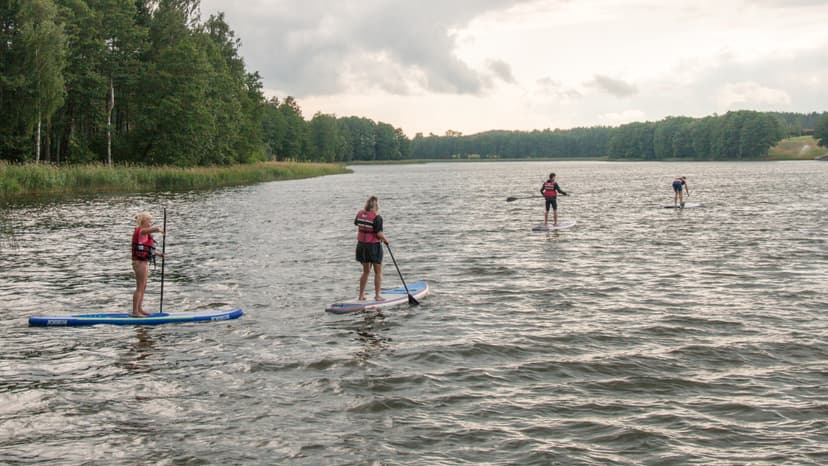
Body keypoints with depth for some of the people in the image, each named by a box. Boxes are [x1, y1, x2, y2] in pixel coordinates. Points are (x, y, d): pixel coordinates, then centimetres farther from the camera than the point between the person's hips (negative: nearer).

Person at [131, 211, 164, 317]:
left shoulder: (144, 233, 15)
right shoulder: (141, 231, -15)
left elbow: (146, 249, 24)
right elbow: (156, 229, -36)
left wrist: (158, 254, 19)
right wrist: (162, 231, -25)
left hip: (144, 263, 10)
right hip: (140, 263, -10)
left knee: (143, 287, 17)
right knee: (139, 288, -5)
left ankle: (139, 309, 26)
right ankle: (135, 312, -1)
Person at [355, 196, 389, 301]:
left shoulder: (360, 213, -1)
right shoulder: (377, 217, -19)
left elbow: (356, 224, 19)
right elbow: (379, 233, -21)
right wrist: (385, 240, -3)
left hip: (361, 245, 6)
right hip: (374, 246, -6)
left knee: (366, 271, 19)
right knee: (378, 272, 9)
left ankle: (361, 295, 19)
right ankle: (377, 295, 11)